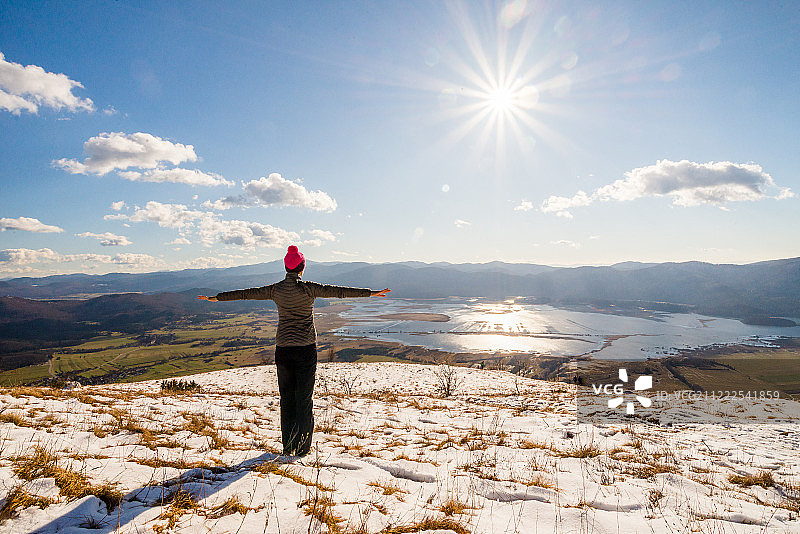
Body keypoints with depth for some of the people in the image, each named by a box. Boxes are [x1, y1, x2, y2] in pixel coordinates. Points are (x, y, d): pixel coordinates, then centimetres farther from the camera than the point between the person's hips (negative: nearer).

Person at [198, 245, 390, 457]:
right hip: (306, 348, -3)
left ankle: (288, 446, 20)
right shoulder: (308, 288, -8)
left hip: (283, 348, 3)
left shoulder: (276, 289, 1)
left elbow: (246, 293, 9)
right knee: (304, 397, 6)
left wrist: (217, 297, 21)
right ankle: (303, 446, 12)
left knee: (286, 398, 12)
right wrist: (369, 293, -8)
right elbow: (337, 291, -10)